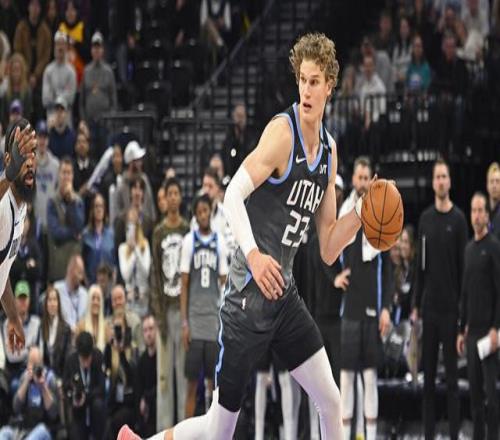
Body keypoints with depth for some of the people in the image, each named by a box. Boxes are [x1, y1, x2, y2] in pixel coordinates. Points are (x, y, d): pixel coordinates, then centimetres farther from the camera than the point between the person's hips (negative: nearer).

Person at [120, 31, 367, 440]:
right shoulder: (283, 132, -13)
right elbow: (233, 194, -24)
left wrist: (361, 212, -2)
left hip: (286, 294, 7)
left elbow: (328, 250, 15)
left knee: (331, 401, 2)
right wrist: (253, 253, -37)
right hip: (249, 296, -7)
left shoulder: (329, 149, 11)